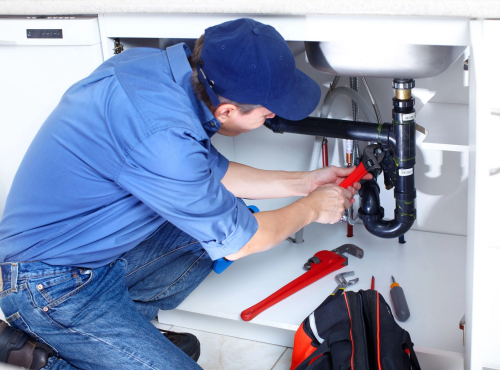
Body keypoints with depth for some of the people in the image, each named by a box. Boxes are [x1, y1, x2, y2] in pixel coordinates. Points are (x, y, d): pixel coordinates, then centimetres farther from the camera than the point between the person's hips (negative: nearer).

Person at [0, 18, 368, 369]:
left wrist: (303, 182, 12)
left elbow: (211, 173, 12)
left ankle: (123, 326, 8)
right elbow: (237, 242, -18)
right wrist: (313, 207, -2)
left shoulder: (166, 64, -7)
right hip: (52, 285, -9)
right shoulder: (161, 135, -34)